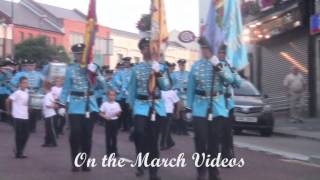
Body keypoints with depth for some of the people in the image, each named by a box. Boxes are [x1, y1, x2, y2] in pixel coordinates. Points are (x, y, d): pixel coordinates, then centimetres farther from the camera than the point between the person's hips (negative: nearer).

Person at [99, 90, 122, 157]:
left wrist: (117, 113, -17)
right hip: (108, 121, -2)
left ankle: (114, 151, 18)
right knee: (108, 137, 2)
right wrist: (105, 116, -19)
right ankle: (108, 151, 9)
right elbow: (101, 113, -2)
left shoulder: (116, 104, 2)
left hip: (115, 121, 2)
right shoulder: (105, 104, -5)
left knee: (114, 136, 8)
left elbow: (119, 113, 5)